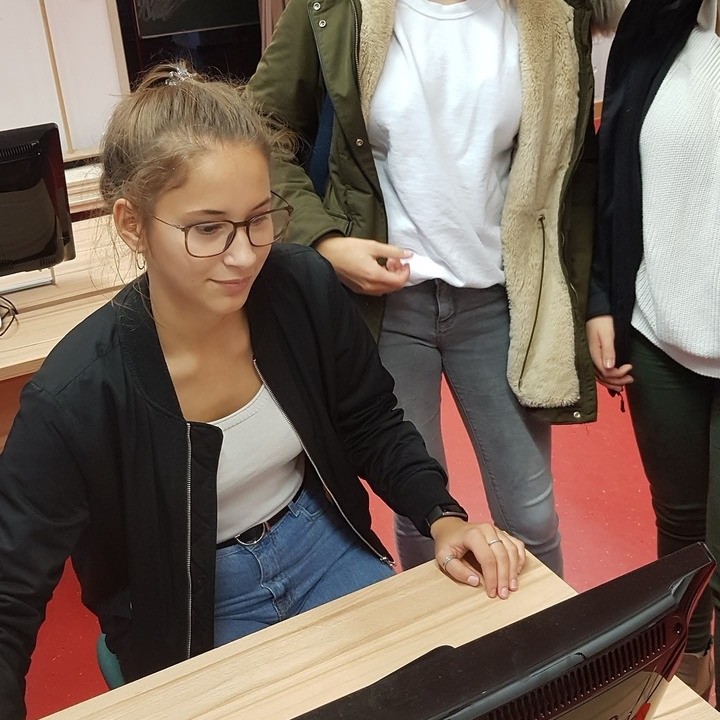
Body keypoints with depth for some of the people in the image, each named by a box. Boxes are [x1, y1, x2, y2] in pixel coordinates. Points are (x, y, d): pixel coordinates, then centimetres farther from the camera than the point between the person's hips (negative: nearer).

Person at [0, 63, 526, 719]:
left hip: (323, 542, 3)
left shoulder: (305, 286, -19)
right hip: (197, 609, -2)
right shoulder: (76, 397, -28)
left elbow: (373, 426, -2)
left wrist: (443, 519, -16)